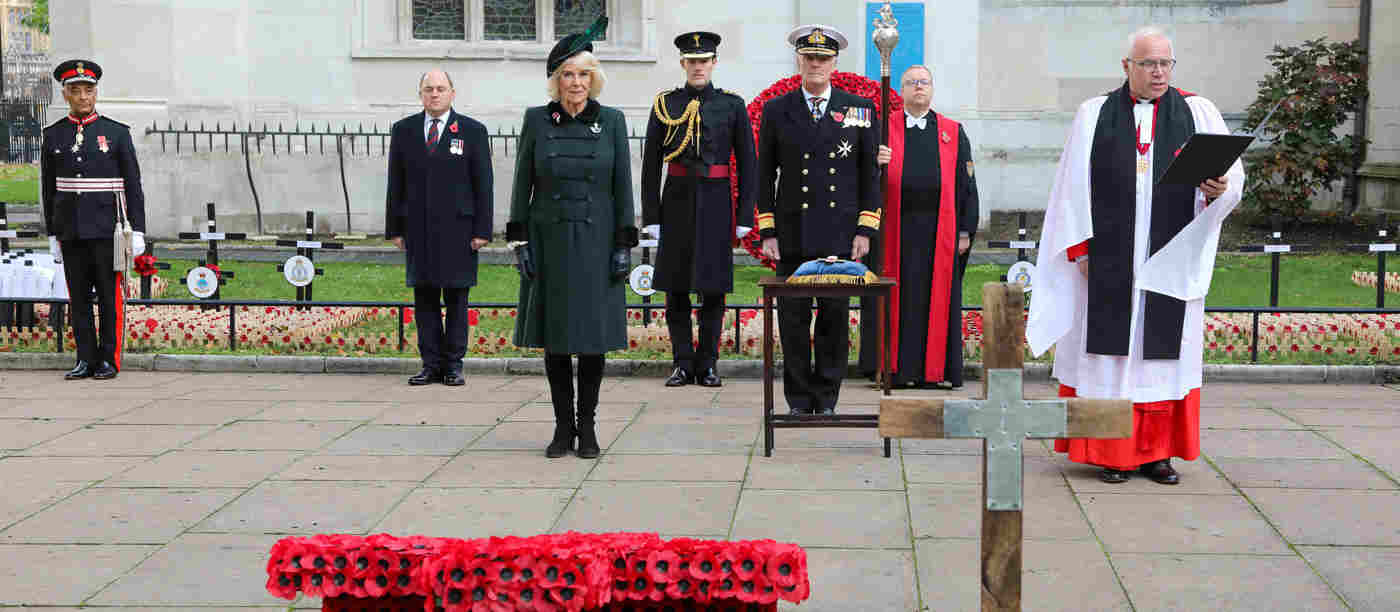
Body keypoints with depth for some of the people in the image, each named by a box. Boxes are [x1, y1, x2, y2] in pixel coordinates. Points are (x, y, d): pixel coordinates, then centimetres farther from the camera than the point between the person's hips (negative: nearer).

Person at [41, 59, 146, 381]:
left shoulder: (117, 132, 0)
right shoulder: (54, 135, 7)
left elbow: (133, 185, -1)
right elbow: (49, 189, 11)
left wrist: (138, 231, -6)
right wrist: (52, 234, 9)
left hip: (107, 230, -3)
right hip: (71, 230, 3)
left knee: (110, 295, 0)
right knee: (79, 296, 5)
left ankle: (109, 360, 7)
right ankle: (86, 360, 11)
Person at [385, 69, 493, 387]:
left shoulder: (473, 131, 3)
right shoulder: (403, 130, 10)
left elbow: (483, 184, 0)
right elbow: (396, 184, 11)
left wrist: (482, 230, -6)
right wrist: (394, 229, 5)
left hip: (458, 227, -2)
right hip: (417, 227, 2)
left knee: (456, 298, 1)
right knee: (424, 296, 4)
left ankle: (453, 364, 8)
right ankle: (431, 364, 9)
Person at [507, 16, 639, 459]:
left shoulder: (611, 121, 1)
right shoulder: (537, 120, 2)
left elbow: (623, 186, 2)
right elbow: (522, 185, 4)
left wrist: (624, 245, -3)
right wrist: (520, 241, -2)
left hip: (596, 243, 0)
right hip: (549, 243, 1)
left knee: (593, 337, 4)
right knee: (554, 337, 5)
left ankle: (587, 426, 15)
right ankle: (563, 427, 15)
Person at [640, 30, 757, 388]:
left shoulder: (732, 105, 3)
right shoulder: (665, 105, 5)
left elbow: (747, 163, 3)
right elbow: (650, 165, 4)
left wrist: (745, 215, -3)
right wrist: (651, 216, -1)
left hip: (716, 204, -1)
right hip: (677, 202, 1)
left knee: (713, 289, 3)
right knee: (676, 288, 3)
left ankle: (707, 365, 12)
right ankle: (682, 364, 11)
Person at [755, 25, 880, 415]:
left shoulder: (859, 109, 7)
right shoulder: (776, 110, 7)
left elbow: (870, 174, 7)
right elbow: (765, 175, 8)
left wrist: (865, 231, -1)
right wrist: (767, 232, 0)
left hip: (840, 235, 0)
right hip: (793, 235, 0)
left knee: (836, 318, 3)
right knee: (793, 319, 2)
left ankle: (826, 400, 13)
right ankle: (800, 400, 12)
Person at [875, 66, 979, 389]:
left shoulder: (953, 133, 10)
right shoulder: (885, 130, 7)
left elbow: (965, 184, 8)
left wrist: (965, 230, 1)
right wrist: (876, 164, -19)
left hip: (939, 231, 1)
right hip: (898, 230, -1)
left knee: (939, 298, 3)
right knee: (901, 298, 1)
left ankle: (938, 368, 9)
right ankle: (899, 367, 7)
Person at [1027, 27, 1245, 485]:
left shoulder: (1197, 113, 7)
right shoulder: (1095, 116, 6)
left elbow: (1233, 176, 0)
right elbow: (1075, 186, 2)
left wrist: (1218, 188, -23)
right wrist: (1081, 247, -6)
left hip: (1171, 259, 1)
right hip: (1110, 260, -1)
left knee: (1164, 348, 4)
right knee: (1111, 348, 0)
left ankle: (1157, 451, 11)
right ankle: (1112, 452, 6)